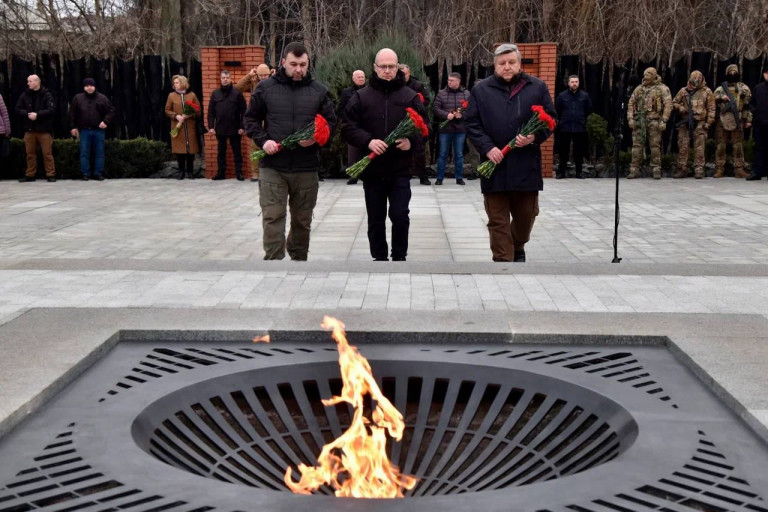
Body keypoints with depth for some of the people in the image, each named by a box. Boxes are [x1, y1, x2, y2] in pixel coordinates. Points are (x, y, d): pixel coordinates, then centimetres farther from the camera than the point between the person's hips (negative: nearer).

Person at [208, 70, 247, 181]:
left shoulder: (237, 93, -2)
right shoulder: (215, 94, 6)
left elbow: (243, 111, -3)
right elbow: (211, 112, 6)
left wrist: (242, 127, -9)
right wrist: (211, 126, -2)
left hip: (234, 129, -3)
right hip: (220, 129, 3)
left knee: (237, 152, 5)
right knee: (221, 152, 10)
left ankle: (239, 172, 10)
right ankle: (221, 173, 16)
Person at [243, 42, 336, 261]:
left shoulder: (319, 90, 5)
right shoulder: (266, 87, 3)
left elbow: (331, 121, 9)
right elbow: (251, 119, 9)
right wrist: (263, 140, -9)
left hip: (307, 168, 2)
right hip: (272, 167, -1)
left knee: (303, 220, 13)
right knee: (272, 218, -7)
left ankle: (299, 258, 30)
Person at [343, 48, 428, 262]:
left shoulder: (410, 96, 4)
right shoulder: (361, 96, 4)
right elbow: (348, 127, -1)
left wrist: (411, 141, -15)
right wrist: (367, 141, -18)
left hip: (400, 169, -1)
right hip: (372, 169, 1)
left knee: (400, 216, -4)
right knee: (376, 219, 9)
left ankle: (399, 257, 13)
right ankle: (379, 258, 22)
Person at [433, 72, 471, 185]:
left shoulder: (466, 94, 4)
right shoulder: (441, 93, 4)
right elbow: (436, 108, -2)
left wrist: (462, 114, -16)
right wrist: (446, 115, -16)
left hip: (460, 129, 0)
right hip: (445, 129, 0)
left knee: (459, 155, 7)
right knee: (442, 154, 4)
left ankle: (459, 178, 16)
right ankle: (440, 178, 11)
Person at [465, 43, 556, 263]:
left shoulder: (537, 87, 6)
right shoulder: (481, 90, 4)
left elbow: (550, 120, 7)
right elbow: (471, 123, 1)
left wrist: (534, 137, -12)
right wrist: (487, 147, -12)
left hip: (526, 165, 1)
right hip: (495, 166, -1)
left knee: (526, 215, 13)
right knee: (498, 220, 1)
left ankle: (518, 248, 41)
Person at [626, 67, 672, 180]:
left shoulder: (662, 89, 2)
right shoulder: (639, 89, 15)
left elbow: (668, 105, -4)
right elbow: (631, 104, 15)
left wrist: (664, 121, -12)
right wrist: (630, 118, 3)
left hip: (654, 121, -4)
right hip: (639, 121, 4)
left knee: (655, 145, -2)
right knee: (637, 145, 1)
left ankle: (656, 170, 4)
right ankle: (634, 170, 4)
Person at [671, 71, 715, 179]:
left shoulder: (707, 92, 4)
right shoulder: (683, 91, 10)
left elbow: (711, 109, 3)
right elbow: (674, 102, 18)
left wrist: (709, 122, -4)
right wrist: (680, 108, -3)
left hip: (700, 124, -2)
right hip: (685, 123, 2)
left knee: (699, 148, -2)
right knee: (682, 147, 2)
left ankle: (699, 170, 2)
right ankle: (682, 169, 9)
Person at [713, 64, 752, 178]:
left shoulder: (744, 88, 12)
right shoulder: (720, 88, 12)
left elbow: (748, 104, 9)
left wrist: (748, 119, 2)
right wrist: (720, 98, -11)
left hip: (737, 121, 0)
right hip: (723, 120, 0)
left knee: (738, 145, -1)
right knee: (721, 145, 0)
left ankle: (739, 169, 2)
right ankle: (720, 169, 4)